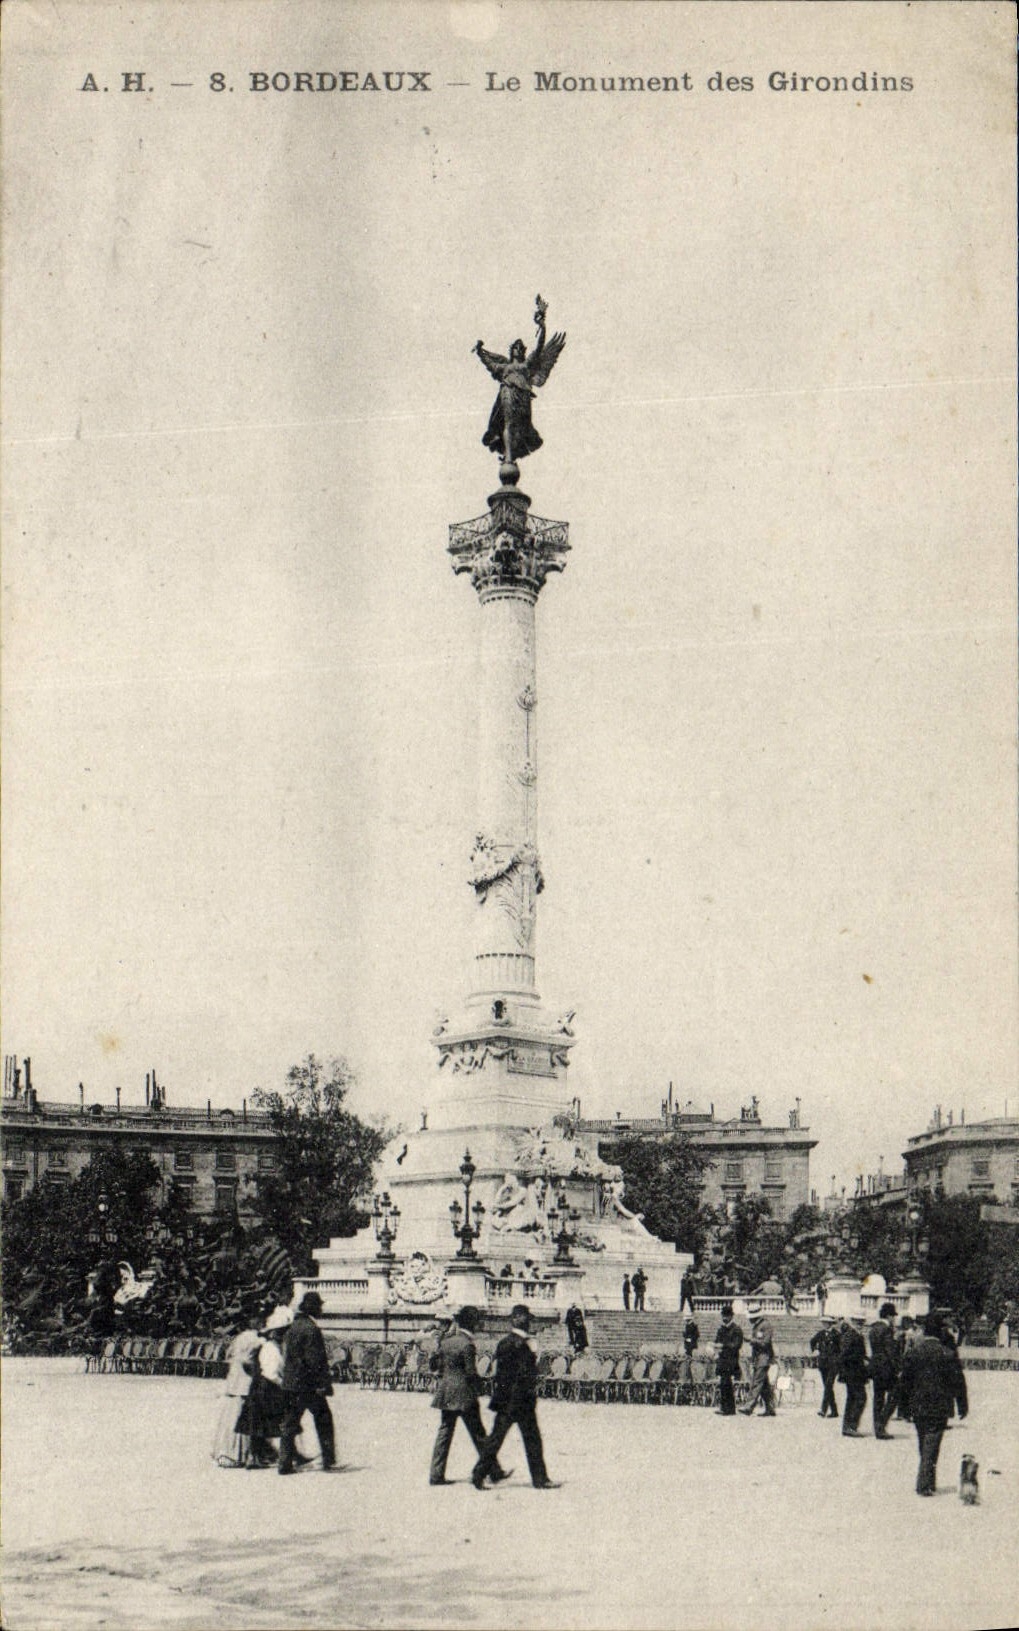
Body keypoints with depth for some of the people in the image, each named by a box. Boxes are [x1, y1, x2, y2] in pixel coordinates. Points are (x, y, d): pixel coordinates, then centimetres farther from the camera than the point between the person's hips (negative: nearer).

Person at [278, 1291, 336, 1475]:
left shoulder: (295, 1326, 11)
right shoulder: (310, 1328, -15)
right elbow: (314, 1358, -19)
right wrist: (323, 1384, -16)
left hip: (291, 1382, 8)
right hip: (309, 1384, -8)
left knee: (289, 1423, 9)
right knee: (323, 1418, 6)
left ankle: (285, 1463, 6)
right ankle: (328, 1461, 8)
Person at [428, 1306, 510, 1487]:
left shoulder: (446, 1340, 5)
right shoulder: (467, 1344, -17)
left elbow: (433, 1363, 11)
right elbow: (471, 1374, -15)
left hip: (445, 1392, 7)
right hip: (463, 1394, -7)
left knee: (445, 1431, 10)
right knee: (478, 1434, 2)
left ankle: (436, 1474, 8)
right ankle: (494, 1473, 9)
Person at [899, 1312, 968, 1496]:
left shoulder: (911, 1352, -1)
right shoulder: (948, 1353, -10)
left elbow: (905, 1381, 5)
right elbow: (958, 1382, -5)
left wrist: (907, 1407, 14)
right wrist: (962, 1406, 6)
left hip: (918, 1406, 3)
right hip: (940, 1408, -3)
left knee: (924, 1445, 17)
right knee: (931, 1445, 0)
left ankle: (929, 1482, 26)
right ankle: (924, 1484, -7)